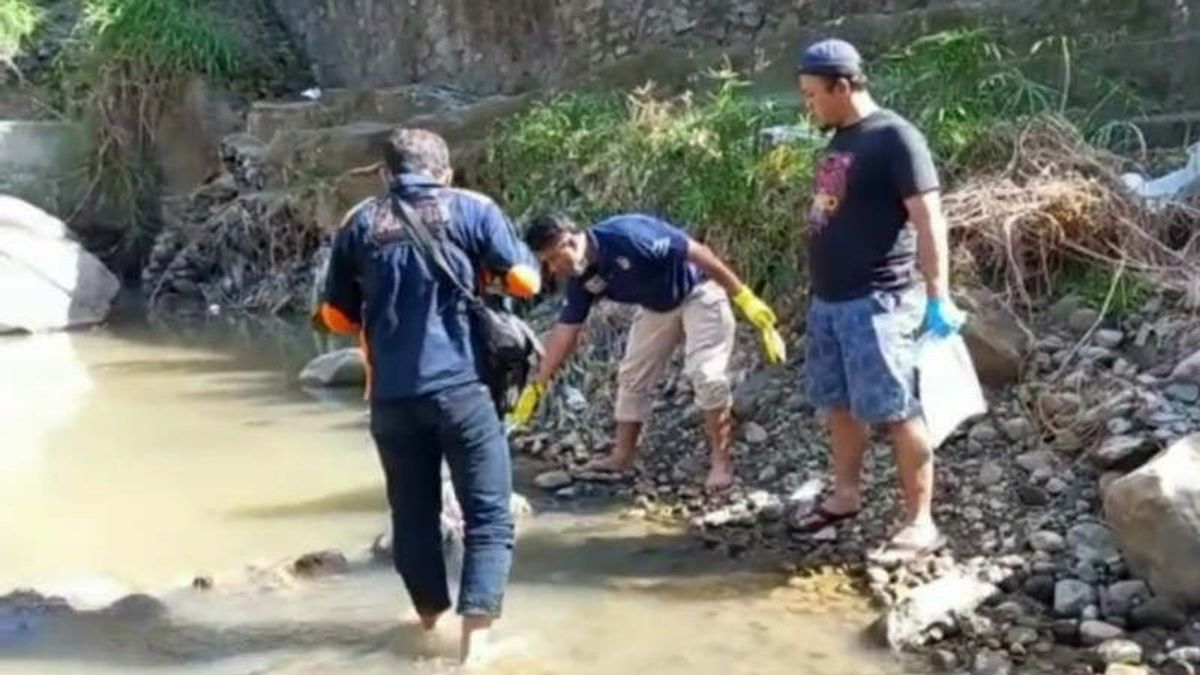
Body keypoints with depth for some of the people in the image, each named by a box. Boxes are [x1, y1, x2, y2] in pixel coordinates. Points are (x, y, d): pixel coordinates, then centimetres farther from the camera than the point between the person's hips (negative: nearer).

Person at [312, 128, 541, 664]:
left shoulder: (359, 224, 12)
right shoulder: (472, 209, 4)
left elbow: (336, 318, 17)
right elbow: (526, 282, 3)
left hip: (391, 395, 3)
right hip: (461, 386, -3)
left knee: (412, 512, 17)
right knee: (488, 514, 2)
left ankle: (432, 619, 34)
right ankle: (475, 639, -9)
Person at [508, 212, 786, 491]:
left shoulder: (626, 236, -35)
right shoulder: (581, 279, -11)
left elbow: (696, 252, -31)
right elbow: (566, 331, -2)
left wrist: (743, 296, -29)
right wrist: (536, 386, -3)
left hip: (698, 292, -8)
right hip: (657, 307, 8)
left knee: (707, 374, -16)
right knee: (632, 375, 7)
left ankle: (722, 462, -5)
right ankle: (622, 456, 18)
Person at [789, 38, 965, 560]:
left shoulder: (894, 137, -13)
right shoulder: (839, 142, 14)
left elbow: (928, 220, -17)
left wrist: (938, 298, -21)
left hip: (878, 302, -9)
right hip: (828, 300, 9)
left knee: (897, 412, -4)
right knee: (838, 402, 17)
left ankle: (920, 522, 3)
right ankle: (845, 495, 32)